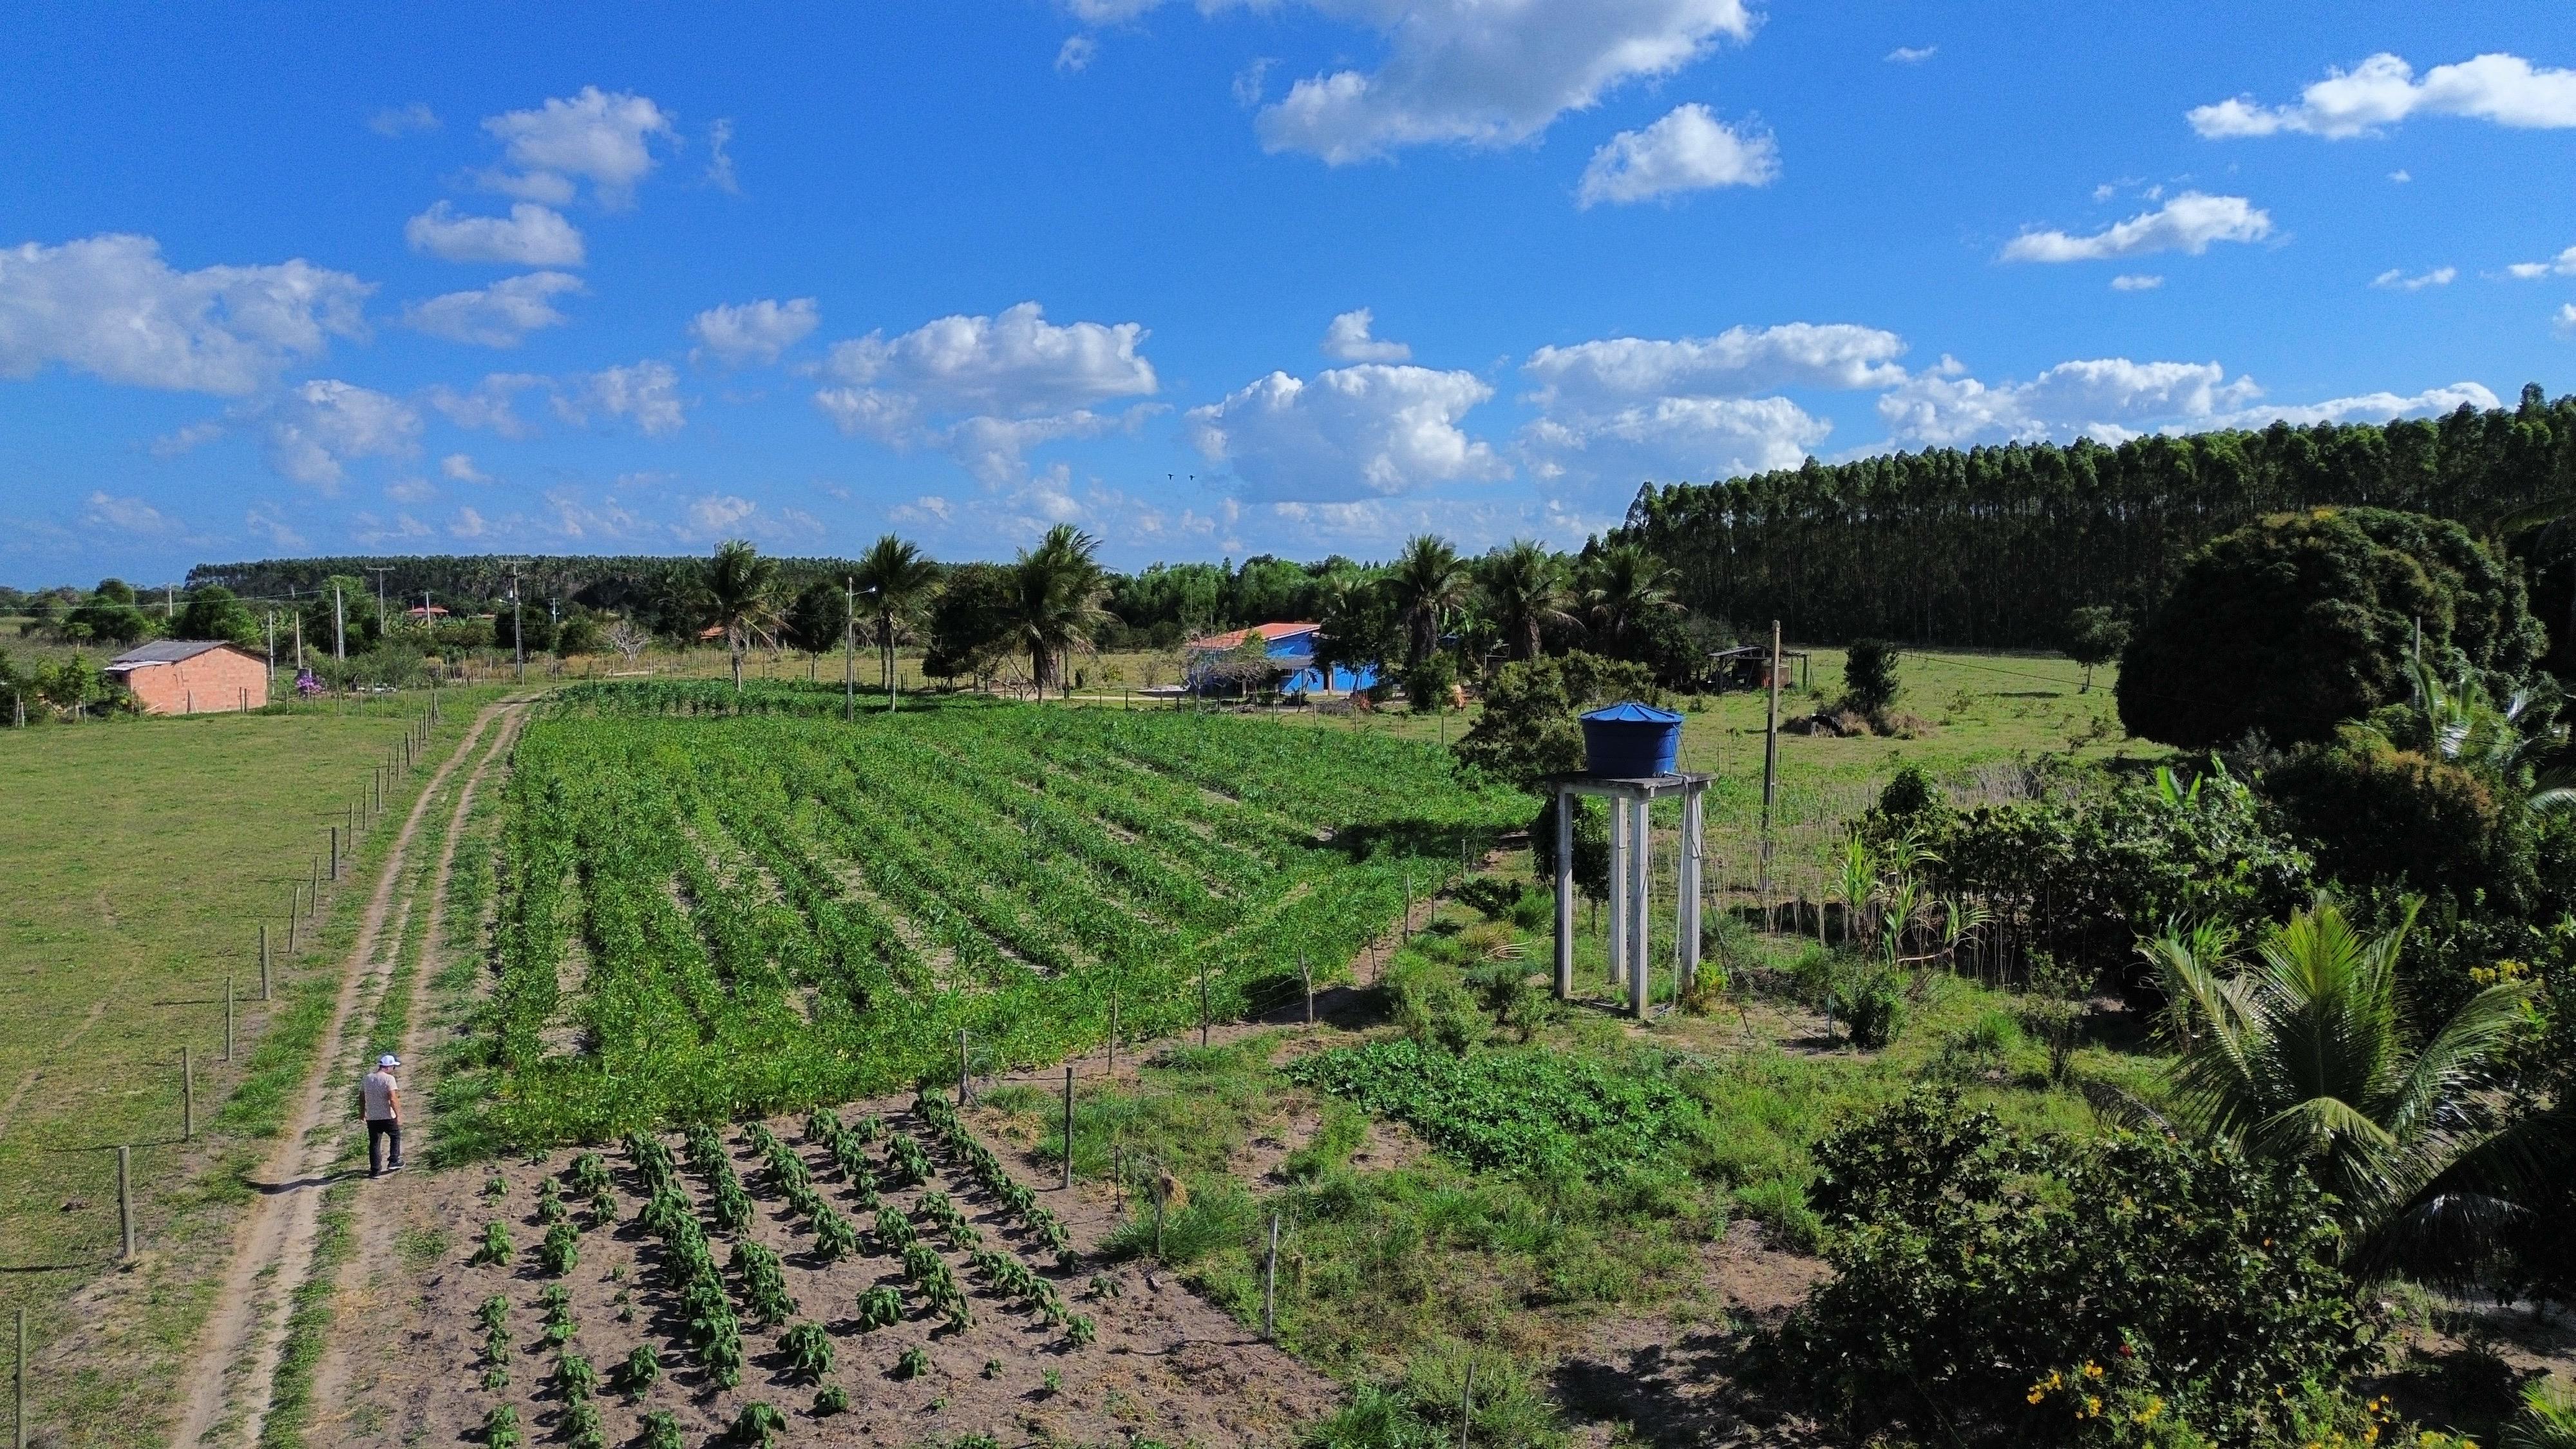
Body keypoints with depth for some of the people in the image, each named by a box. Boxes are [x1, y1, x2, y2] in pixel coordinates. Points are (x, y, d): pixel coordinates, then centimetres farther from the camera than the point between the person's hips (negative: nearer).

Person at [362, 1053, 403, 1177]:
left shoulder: (367, 1078, 5)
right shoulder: (389, 1079, -14)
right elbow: (393, 1099, -21)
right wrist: (398, 1115, -16)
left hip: (372, 1118, 5)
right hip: (388, 1117, -4)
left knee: (374, 1143, 11)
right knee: (395, 1136, 19)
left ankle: (375, 1170, 13)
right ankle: (394, 1162, 16)